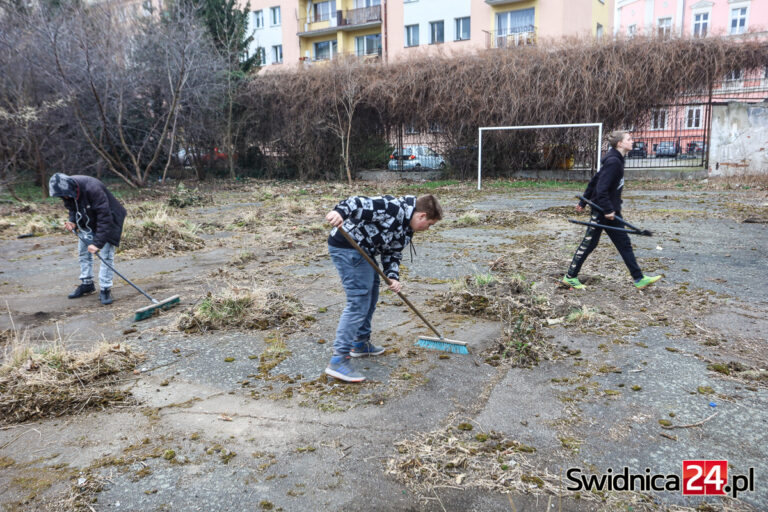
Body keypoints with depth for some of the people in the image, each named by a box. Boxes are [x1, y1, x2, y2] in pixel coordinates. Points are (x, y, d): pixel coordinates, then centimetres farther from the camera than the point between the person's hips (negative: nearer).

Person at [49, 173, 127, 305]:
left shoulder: (93, 189, -37)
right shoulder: (67, 190, -14)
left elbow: (104, 218, -38)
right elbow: (73, 209, 8)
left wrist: (98, 242, -40)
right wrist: (73, 222, -14)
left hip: (108, 220, -7)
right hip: (88, 222, 8)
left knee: (106, 254, -12)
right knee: (83, 252, 12)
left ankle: (105, 290, -5)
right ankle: (86, 284, 27)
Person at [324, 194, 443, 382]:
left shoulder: (406, 230, 14)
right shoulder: (395, 208, -17)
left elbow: (392, 255, 15)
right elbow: (360, 203, -27)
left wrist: (393, 278, -3)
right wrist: (340, 211, -44)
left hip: (363, 251, 11)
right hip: (347, 247, -11)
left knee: (371, 296, 22)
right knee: (359, 301, -14)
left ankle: (360, 343, 39)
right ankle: (338, 361, -12)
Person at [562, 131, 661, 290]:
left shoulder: (617, 160, 11)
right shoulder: (613, 161, -19)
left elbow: (594, 181, 16)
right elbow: (601, 188, -25)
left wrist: (583, 202, 20)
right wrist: (608, 210, -24)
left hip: (611, 210, 10)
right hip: (602, 211, -10)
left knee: (624, 244, 11)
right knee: (589, 243, 1)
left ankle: (639, 279, 16)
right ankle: (570, 277, 13)